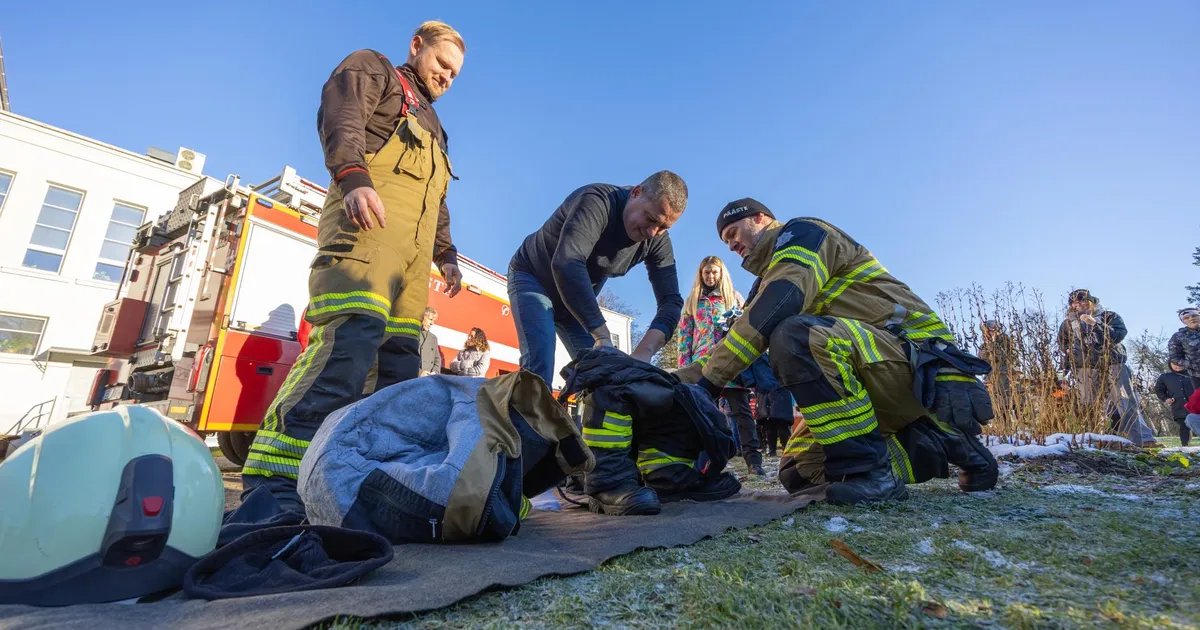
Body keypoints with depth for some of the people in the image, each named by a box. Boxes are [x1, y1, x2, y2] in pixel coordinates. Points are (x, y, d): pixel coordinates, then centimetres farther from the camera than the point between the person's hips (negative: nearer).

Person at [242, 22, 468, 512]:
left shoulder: (431, 127, 38)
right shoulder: (371, 69, 18)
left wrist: (446, 255, 21)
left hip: (412, 251, 8)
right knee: (352, 336, -26)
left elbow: (436, 203, 34)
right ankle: (274, 480, -28)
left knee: (400, 357, -4)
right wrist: (354, 178, -22)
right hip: (368, 220, -8)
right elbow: (340, 117, -4)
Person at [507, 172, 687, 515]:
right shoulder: (596, 201, -33)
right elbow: (566, 264, -46)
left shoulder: (657, 240, -15)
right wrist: (602, 334, -47)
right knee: (539, 367, -23)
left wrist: (643, 351, -34)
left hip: (579, 297, 6)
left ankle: (606, 477, -9)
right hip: (533, 278, -6)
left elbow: (671, 301, -18)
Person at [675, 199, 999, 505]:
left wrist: (709, 378, -23)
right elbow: (741, 342, 12)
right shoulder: (772, 277, 21)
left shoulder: (802, 232, -5)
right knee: (798, 472, 8)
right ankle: (937, 443, 9)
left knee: (796, 335, -34)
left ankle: (873, 470, -22)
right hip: (882, 389, 10)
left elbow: (773, 308, -24)